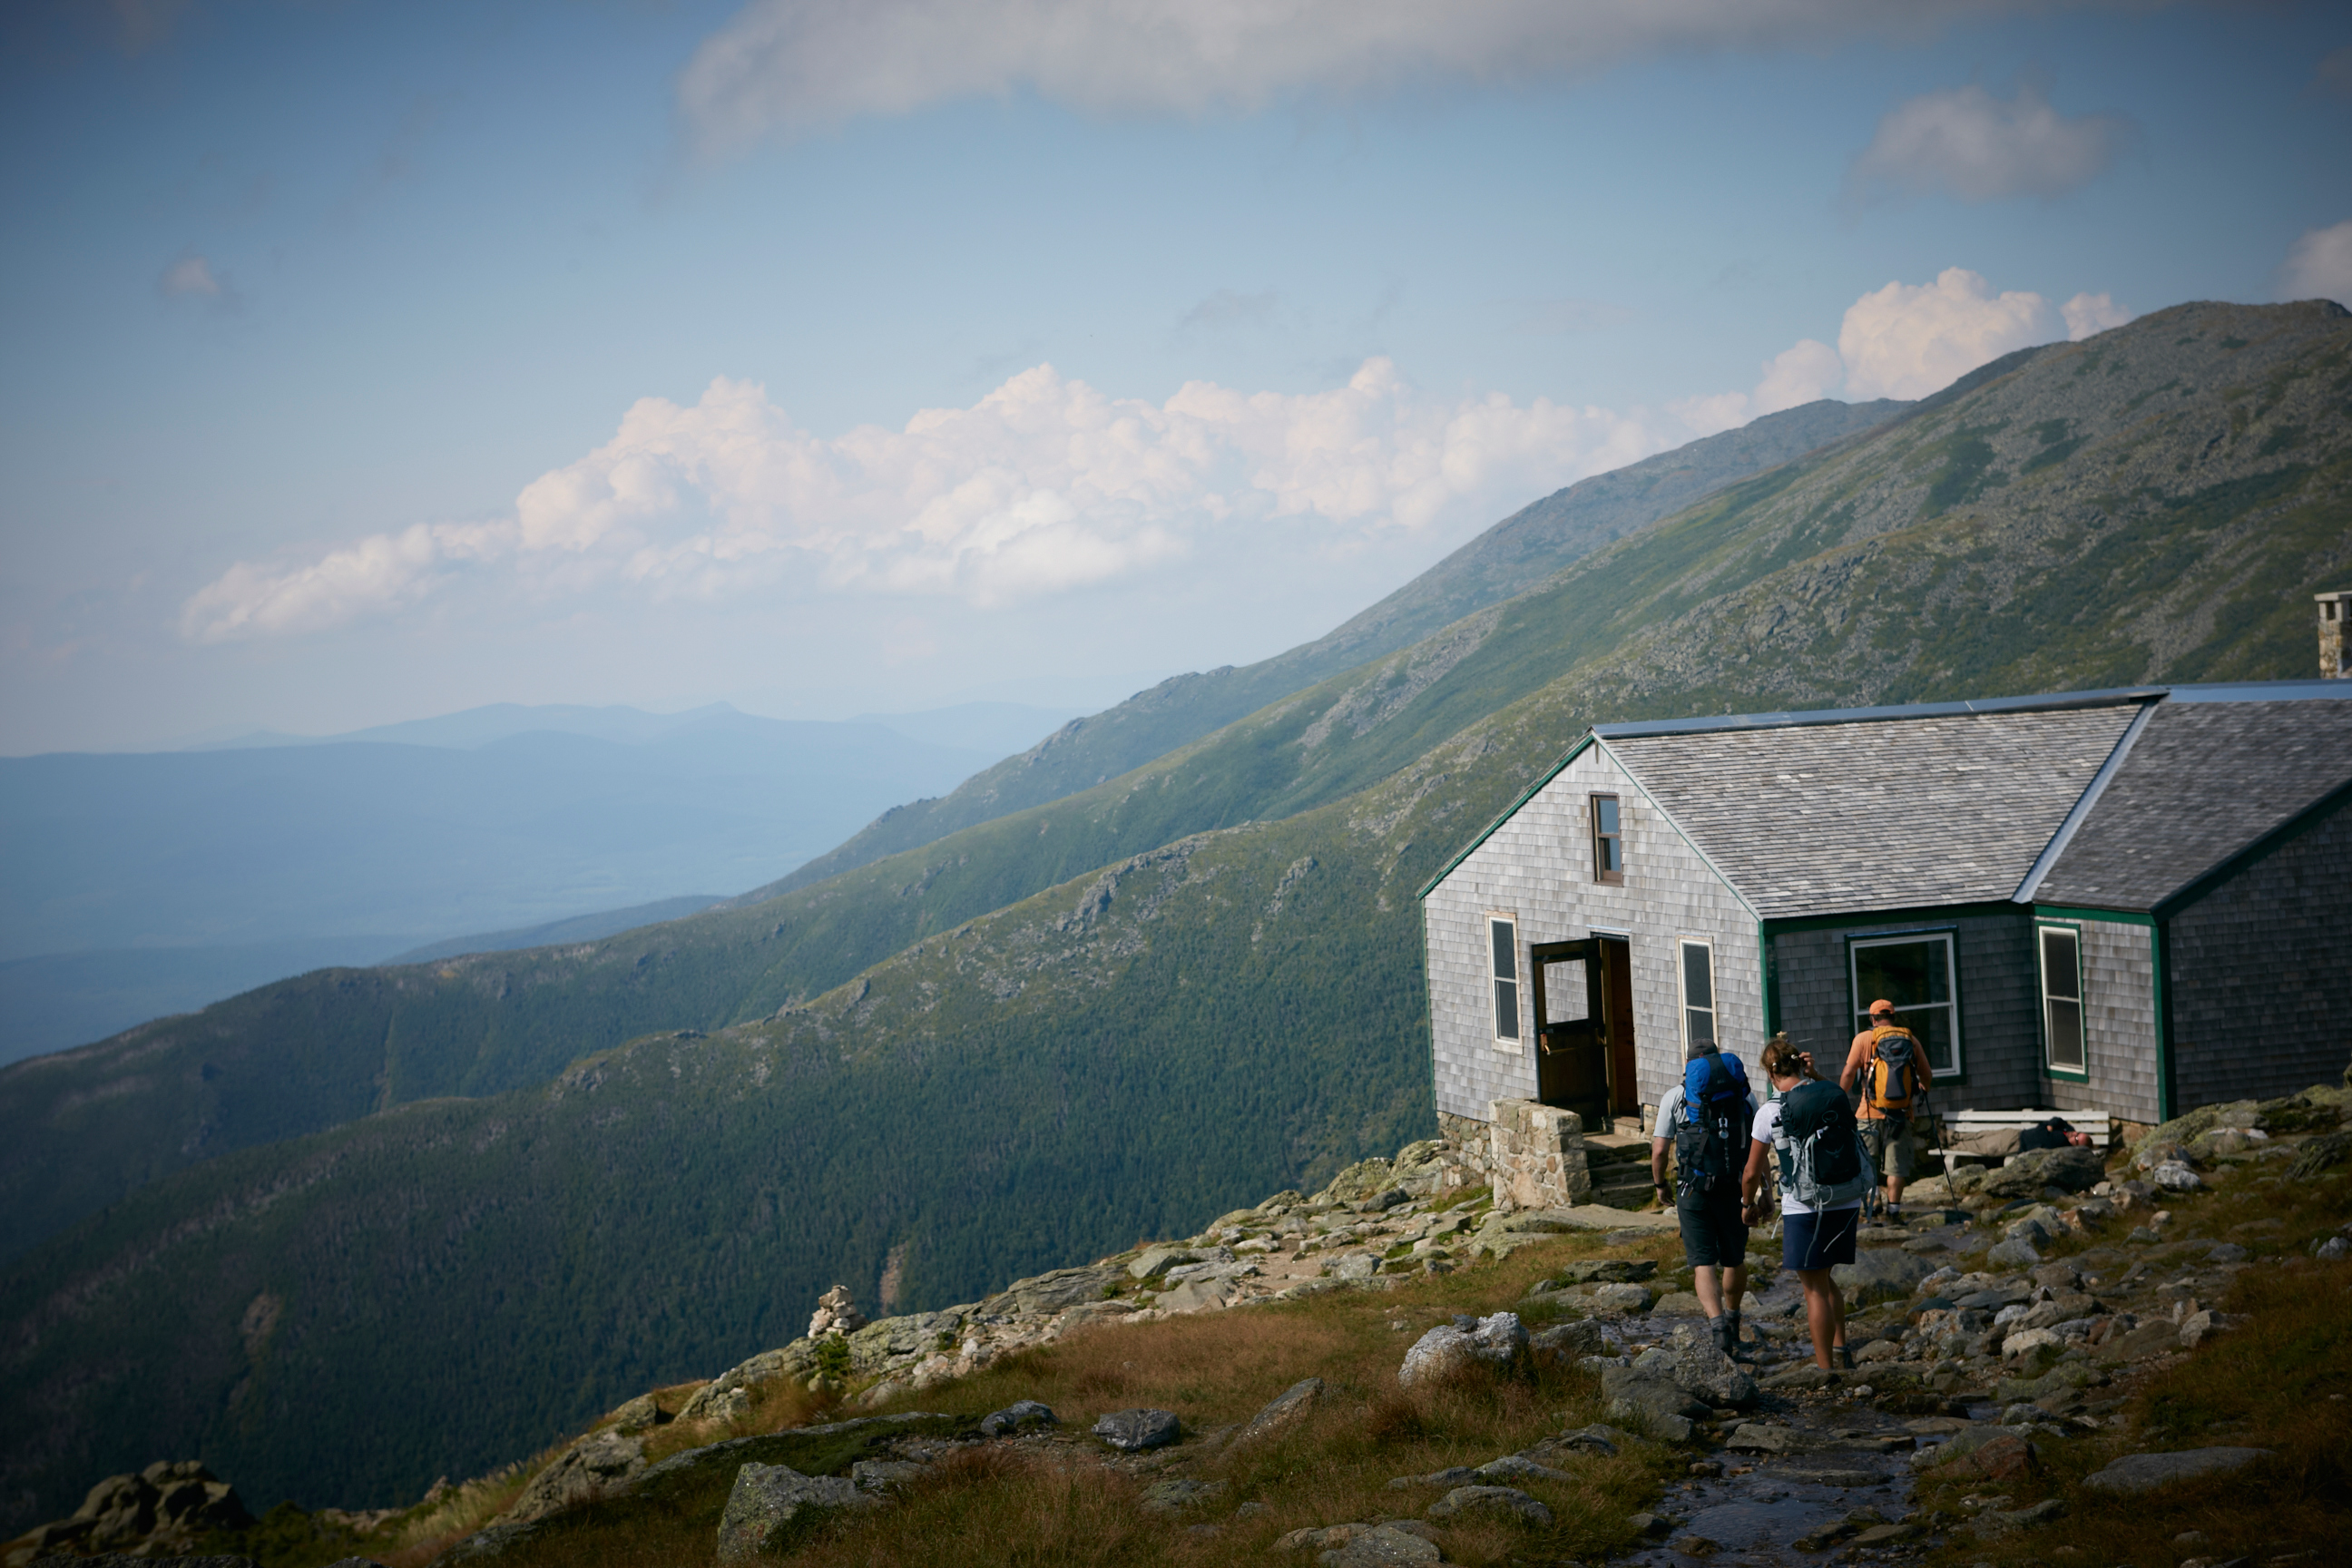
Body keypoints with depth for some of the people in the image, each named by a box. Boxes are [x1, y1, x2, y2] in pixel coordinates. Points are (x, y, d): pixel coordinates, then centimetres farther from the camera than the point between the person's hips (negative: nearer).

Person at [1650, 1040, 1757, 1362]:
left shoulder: (1675, 1096, 4)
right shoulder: (1743, 1094, 9)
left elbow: (1659, 1149, -1)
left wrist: (1660, 1185, 15)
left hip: (1694, 1190, -2)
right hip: (1735, 1189, 2)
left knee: (1704, 1263, -2)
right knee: (1734, 1259, 19)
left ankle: (1720, 1329, -21)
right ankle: (1732, 1321, 38)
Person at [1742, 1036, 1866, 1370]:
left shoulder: (1770, 1112, -8)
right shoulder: (1836, 1095, 2)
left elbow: (1751, 1173, -2)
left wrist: (1748, 1205, 18)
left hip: (1805, 1209, -5)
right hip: (1847, 1204, 5)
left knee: (1815, 1290, 4)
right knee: (1825, 1280, 24)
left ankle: (1826, 1366, 7)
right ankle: (1839, 1350, 22)